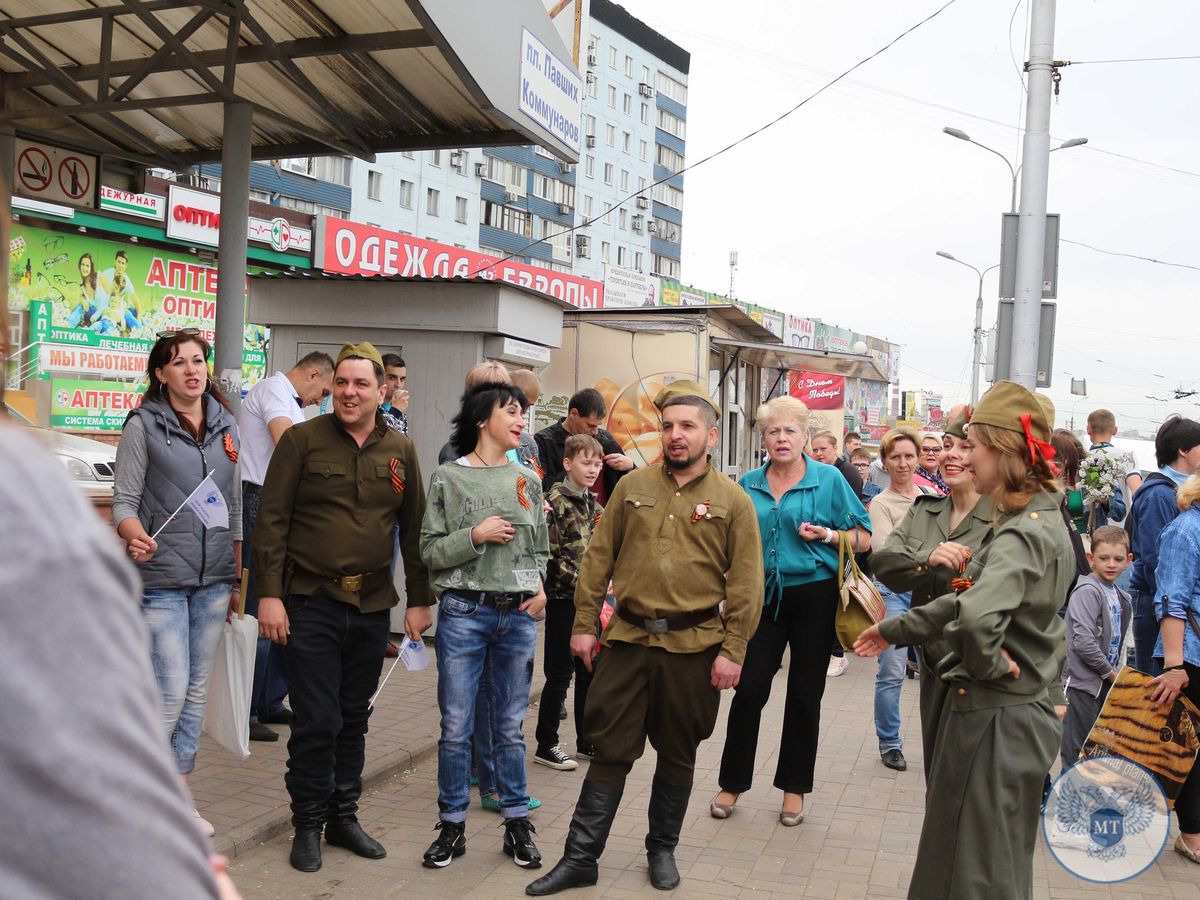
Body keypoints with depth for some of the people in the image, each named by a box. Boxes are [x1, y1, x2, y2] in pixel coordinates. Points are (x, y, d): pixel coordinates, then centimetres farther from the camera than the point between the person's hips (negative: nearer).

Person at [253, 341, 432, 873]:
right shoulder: (302, 439, -4)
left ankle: (344, 816, 27)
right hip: (310, 604, -3)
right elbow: (271, 521, -6)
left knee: (354, 718, 13)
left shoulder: (401, 451, 6)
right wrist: (269, 595, -11)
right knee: (316, 720, 0)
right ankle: (308, 825, 18)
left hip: (372, 607, 3)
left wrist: (420, 600, 8)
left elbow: (414, 530, 10)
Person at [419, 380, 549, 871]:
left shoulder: (526, 481, 9)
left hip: (518, 615, 3)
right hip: (464, 613, -3)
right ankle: (452, 825, 18)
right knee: (456, 727, 4)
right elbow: (430, 551, -3)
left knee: (510, 725, 11)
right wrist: (476, 535, -16)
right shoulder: (449, 477, -2)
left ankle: (517, 822, 23)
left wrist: (541, 588, -1)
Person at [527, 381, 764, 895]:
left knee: (677, 754, 13)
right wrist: (584, 623, 2)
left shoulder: (733, 501, -2)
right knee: (609, 750, 6)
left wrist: (733, 651, -8)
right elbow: (599, 557, 6)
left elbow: (746, 583, -4)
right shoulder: (633, 487, 4)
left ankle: (662, 850, 32)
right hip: (628, 638, 1)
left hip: (694, 646, -1)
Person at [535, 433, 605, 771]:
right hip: (563, 599, -7)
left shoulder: (594, 504, 12)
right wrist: (581, 582, -20)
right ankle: (546, 745, 12)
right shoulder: (556, 501, -12)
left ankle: (587, 740, 25)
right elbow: (550, 557, -17)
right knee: (560, 673, 0)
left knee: (588, 671, 14)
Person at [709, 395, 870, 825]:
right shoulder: (748, 485, 7)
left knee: (805, 694, 7)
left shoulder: (829, 479, -2)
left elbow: (864, 538, -1)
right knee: (748, 690, 0)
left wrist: (828, 535, -17)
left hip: (814, 595, -2)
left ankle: (794, 787, 22)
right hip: (763, 596, 2)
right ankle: (731, 783, 15)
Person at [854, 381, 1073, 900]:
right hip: (1016, 713, 9)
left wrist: (987, 664, -24)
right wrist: (896, 629, 18)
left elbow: (978, 617, -43)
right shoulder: (1041, 522, 7)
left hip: (994, 721, -9)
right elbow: (970, 601, 16)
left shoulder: (1024, 535, -24)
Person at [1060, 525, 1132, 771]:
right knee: (1077, 752, -2)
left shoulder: (1122, 598, 12)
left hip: (1106, 683, 8)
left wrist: (1117, 671, 6)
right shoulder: (1087, 591, -15)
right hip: (1083, 683, -8)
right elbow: (1083, 642, -22)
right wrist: (1110, 672, -12)